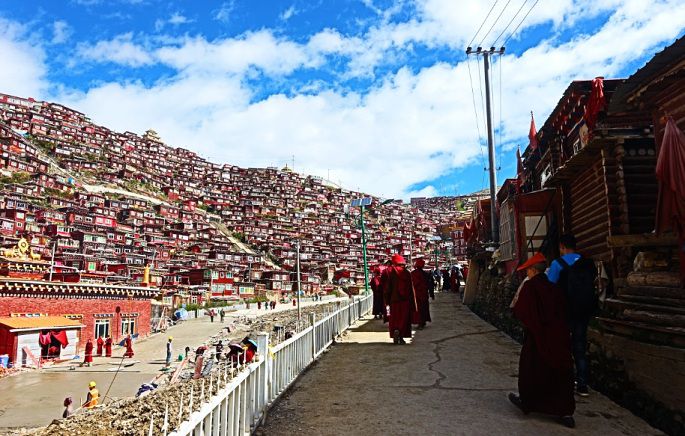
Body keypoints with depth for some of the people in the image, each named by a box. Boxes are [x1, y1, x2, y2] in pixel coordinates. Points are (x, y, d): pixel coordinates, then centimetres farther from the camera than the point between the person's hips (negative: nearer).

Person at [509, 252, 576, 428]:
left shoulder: (529, 286, -13)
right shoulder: (554, 287, 4)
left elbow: (520, 311, -13)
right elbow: (563, 311, 11)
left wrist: (515, 305, 6)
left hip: (536, 337, -5)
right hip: (558, 337, 5)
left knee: (531, 368, 12)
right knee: (560, 370, 8)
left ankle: (526, 401, 28)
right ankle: (566, 412, 9)